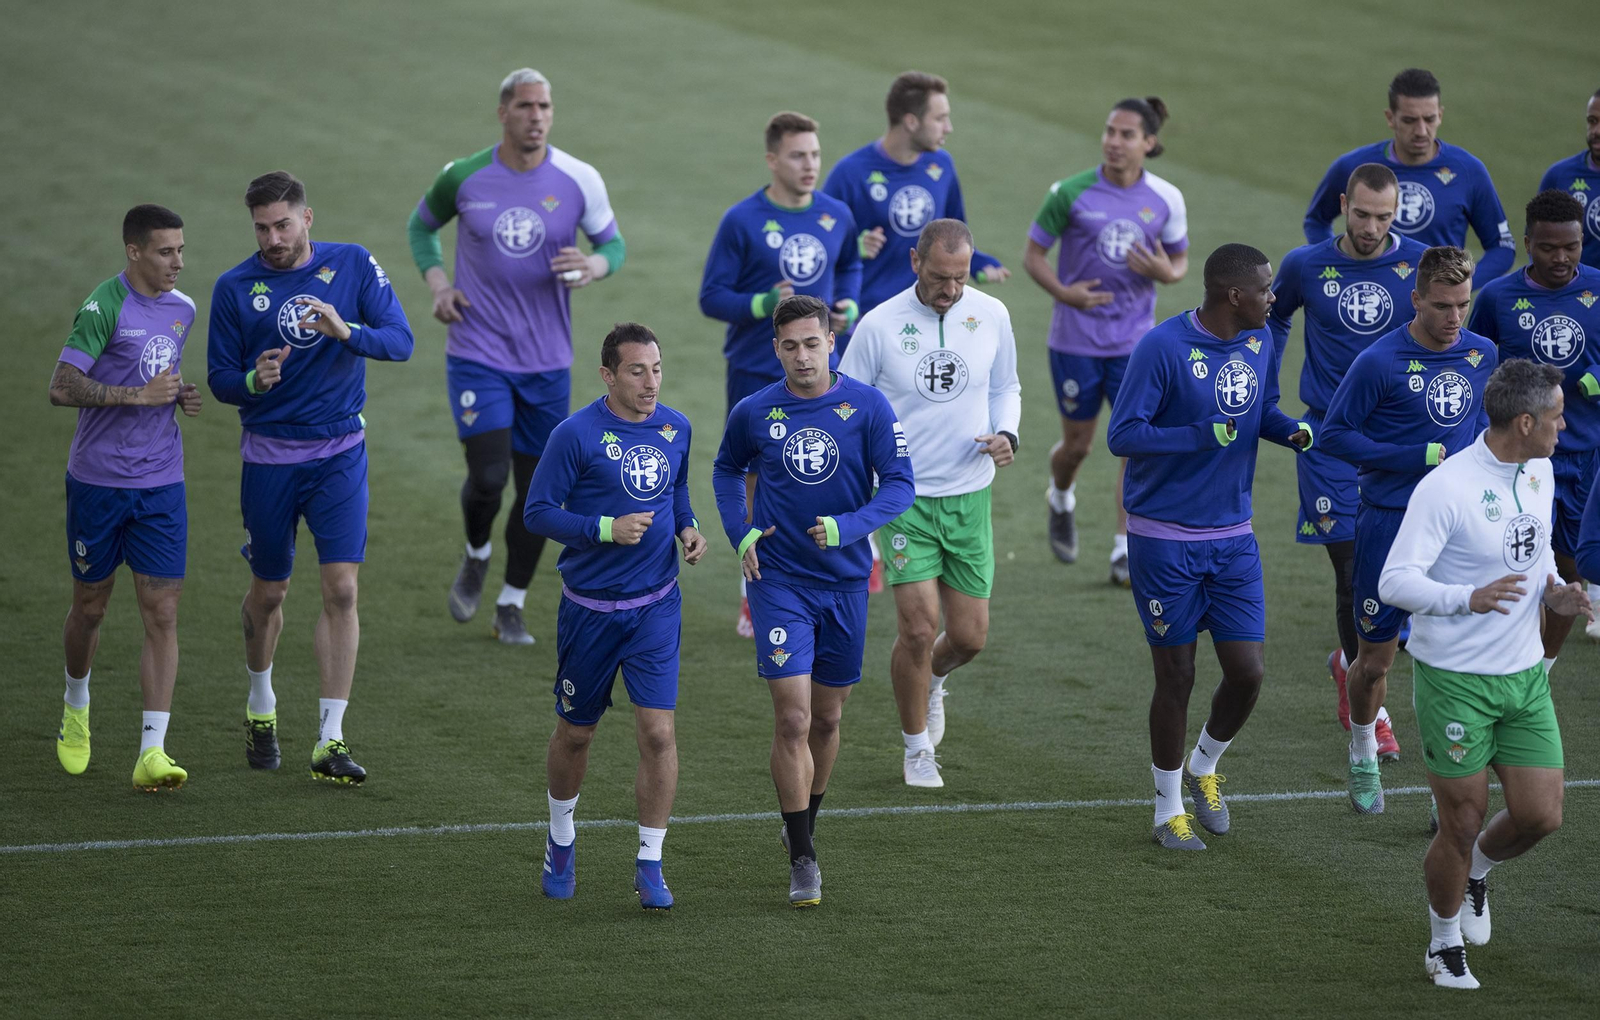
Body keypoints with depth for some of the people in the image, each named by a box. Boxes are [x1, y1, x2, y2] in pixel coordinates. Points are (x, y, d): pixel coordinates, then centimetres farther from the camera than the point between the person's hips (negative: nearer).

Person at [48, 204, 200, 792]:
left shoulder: (182, 309, 8)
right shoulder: (104, 307, -13)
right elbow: (61, 388, -20)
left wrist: (182, 396, 4)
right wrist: (140, 395, -21)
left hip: (160, 485, 4)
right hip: (97, 482, -4)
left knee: (162, 612, -7)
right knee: (90, 607, 10)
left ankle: (151, 753, -10)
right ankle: (76, 705, 40)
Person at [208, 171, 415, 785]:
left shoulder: (353, 266, -2)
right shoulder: (235, 288, -3)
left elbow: (400, 341, -8)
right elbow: (219, 379, 0)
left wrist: (345, 330, -27)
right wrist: (253, 381, -23)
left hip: (340, 453, 0)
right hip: (269, 456, 0)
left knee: (341, 589, -10)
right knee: (268, 592, 11)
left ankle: (331, 740, -9)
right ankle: (261, 706, 39)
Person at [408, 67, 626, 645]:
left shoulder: (579, 181, -5)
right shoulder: (464, 177, -5)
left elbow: (613, 244, 8)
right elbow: (421, 226, 14)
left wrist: (594, 266, -16)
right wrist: (437, 283, -2)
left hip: (547, 360, 2)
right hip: (478, 353, -2)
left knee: (536, 489, 5)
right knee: (487, 477, -13)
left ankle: (512, 606, 22)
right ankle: (476, 555, 21)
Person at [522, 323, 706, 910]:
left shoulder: (676, 428, 3)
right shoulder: (576, 434, -12)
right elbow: (537, 513, -11)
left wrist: (687, 527, 2)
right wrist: (606, 529, -22)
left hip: (656, 607, 3)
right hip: (589, 609, -2)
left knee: (658, 730, -10)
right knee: (575, 733, 11)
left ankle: (650, 866, -1)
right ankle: (561, 840, 37)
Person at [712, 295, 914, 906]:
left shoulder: (867, 407, -6)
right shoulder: (754, 413, -3)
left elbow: (900, 484, -7)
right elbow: (727, 470, 17)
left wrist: (846, 528, -22)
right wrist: (741, 536, 2)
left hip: (845, 580, 1)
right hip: (779, 583, -1)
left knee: (826, 719, 14)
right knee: (792, 721, -10)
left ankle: (804, 825, 37)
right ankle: (803, 861, -4)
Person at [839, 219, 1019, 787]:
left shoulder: (991, 316, -1)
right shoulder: (880, 325, -10)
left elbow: (1006, 387, 15)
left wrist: (1007, 435, -5)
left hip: (969, 496, 3)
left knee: (969, 636, 4)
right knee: (919, 627, -11)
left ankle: (930, 681, 41)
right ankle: (917, 750, 10)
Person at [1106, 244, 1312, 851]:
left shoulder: (1258, 342, 4)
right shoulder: (1163, 348, -17)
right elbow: (1122, 435, -18)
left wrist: (1292, 431, -3)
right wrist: (1205, 436, -28)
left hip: (1233, 539, 6)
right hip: (1165, 541, -6)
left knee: (1247, 673, 0)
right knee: (1177, 676, 2)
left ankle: (1204, 768, 29)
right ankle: (1168, 811, 18)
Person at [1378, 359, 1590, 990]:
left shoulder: (1539, 472, 5)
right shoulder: (1446, 488, -20)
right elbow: (1395, 582, -22)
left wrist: (1553, 592, 0)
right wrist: (1471, 598, -37)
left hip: (1524, 676, 6)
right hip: (1455, 678, -6)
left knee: (1541, 816, 2)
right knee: (1463, 825, 2)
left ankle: (1478, 869, 35)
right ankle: (1444, 943, 27)